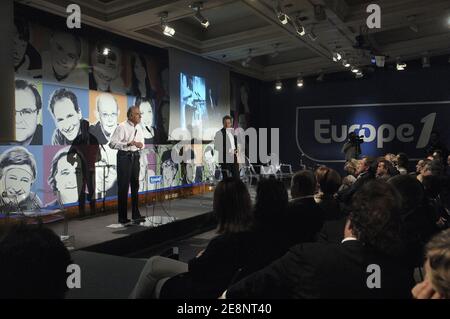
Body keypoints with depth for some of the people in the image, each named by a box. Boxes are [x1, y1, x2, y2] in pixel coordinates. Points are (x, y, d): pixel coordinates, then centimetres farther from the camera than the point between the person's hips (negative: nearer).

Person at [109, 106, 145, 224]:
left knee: (135, 185, 11)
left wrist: (141, 145, -2)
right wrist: (127, 144, -26)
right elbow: (112, 143, -16)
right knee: (123, 187, -1)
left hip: (135, 157, 7)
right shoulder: (122, 127, -11)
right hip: (124, 157, -7)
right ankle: (122, 217, 8)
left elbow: (142, 142, 21)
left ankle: (136, 215, 22)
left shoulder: (139, 128, 11)